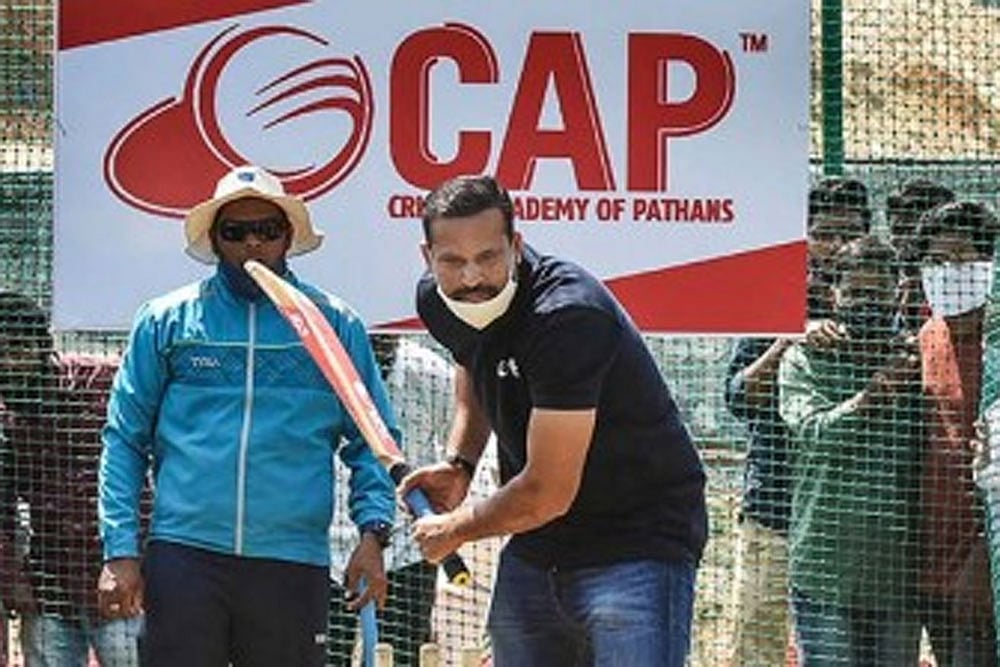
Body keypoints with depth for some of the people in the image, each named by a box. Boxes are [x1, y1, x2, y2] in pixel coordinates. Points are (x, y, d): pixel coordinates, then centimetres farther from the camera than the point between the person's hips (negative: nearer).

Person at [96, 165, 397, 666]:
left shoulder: (334, 324, 11)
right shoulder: (165, 322, 10)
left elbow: (372, 440, 10)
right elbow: (125, 440, 9)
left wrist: (372, 532, -6)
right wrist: (120, 550, -2)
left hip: (293, 563, 1)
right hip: (183, 552, -1)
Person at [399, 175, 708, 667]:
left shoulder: (568, 317, -26)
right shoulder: (437, 303, -1)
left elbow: (547, 494, -24)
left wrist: (454, 530, -7)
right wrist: (459, 463, 10)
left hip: (639, 539, -8)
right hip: (532, 550, 8)